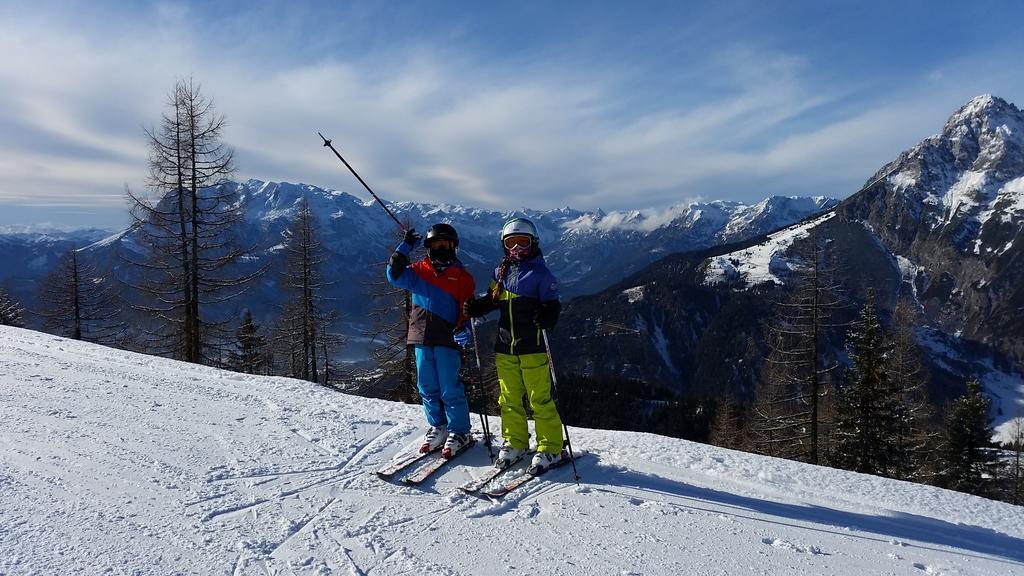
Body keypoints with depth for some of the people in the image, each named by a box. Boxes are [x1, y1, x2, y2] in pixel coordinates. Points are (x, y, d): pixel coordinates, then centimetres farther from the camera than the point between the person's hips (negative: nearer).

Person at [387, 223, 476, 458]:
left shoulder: (462, 277, 6)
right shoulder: (419, 271, 12)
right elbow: (395, 275, 2)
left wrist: (464, 327, -16)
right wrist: (405, 247, -3)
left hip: (447, 339, -3)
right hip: (422, 337, 4)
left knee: (450, 389, -4)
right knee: (427, 387, 10)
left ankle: (459, 431, 9)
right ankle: (437, 427, 25)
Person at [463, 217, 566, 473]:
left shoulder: (541, 273, -6)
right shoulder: (501, 271, 11)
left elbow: (553, 306, -9)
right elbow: (492, 299, 20)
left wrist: (546, 317, -30)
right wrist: (475, 308, 1)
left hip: (532, 347, -6)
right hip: (505, 346, 6)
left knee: (540, 399, -2)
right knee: (509, 398, 13)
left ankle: (550, 448, 10)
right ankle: (514, 442, 28)